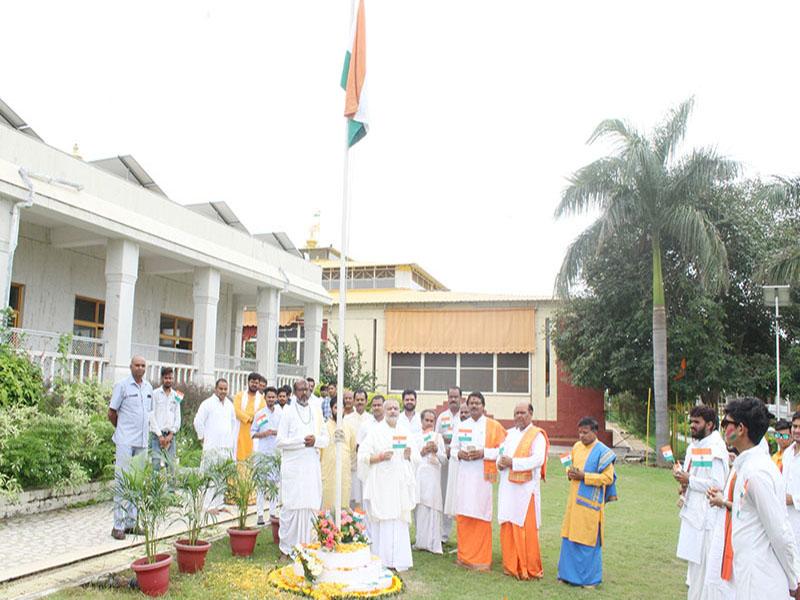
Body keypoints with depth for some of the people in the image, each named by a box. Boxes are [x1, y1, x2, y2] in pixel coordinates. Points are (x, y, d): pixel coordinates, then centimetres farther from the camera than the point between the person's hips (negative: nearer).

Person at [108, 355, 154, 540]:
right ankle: (118, 525, 1)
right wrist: (124, 430, 8)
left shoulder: (148, 387, 11)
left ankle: (131, 522, 18)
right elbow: (111, 413, -1)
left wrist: (144, 430, 13)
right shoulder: (122, 385, -5)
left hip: (142, 442, 6)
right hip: (125, 441, -6)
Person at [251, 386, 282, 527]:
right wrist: (263, 434, -12)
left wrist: (276, 432, -8)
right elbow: (252, 432, 5)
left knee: (276, 483, 5)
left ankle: (273, 512, 15)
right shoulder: (259, 414, 3)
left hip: (277, 452, 2)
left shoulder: (281, 414, 7)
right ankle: (260, 514, 2)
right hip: (262, 452, -2)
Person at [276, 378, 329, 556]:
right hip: (293, 466, -4)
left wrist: (315, 440, -8)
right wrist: (302, 441, -14)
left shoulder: (317, 412, 12)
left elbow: (325, 439, 12)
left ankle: (308, 544, 12)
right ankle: (287, 546, 7)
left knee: (312, 505, 4)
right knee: (292, 506, -3)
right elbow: (280, 441, -6)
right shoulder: (288, 412, -1)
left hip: (312, 466, 4)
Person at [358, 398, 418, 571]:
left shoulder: (406, 431, 11)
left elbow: (415, 456, 15)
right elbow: (363, 455, -4)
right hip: (381, 484, -4)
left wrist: (409, 455, -6)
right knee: (382, 521, -4)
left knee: (400, 521, 4)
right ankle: (382, 559, 4)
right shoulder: (375, 431, -1)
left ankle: (398, 559, 12)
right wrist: (380, 457, -17)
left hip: (401, 484, 4)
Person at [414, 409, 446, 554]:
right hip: (419, 475, 1)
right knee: (420, 508, -2)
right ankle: (421, 541, 6)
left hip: (433, 476, -1)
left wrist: (436, 451, -10)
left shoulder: (438, 437, 13)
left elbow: (444, 460, 8)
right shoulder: (416, 437, 13)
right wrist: (423, 452, -8)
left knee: (432, 508, -7)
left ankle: (433, 543, -5)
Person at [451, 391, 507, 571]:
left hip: (483, 476, -4)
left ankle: (481, 559, 8)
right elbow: (453, 448, 17)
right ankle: (465, 555, 18)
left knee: (480, 516, -3)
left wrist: (483, 453, -16)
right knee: (463, 516, 5)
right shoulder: (461, 426, 12)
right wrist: (459, 453, -5)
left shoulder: (493, 426, 0)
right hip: (464, 475, 4)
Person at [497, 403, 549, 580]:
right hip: (507, 486, 6)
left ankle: (529, 569, 7)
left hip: (525, 487, -6)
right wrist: (500, 462, -6)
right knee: (508, 526, 8)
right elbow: (501, 452, 17)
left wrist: (513, 462, -18)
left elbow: (538, 459, -16)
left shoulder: (536, 435, -4)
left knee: (525, 528, -3)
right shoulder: (510, 433, 16)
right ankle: (511, 566, 19)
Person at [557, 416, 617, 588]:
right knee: (570, 537, 11)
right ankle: (570, 573, 23)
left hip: (590, 502, -6)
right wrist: (570, 473, -3)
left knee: (588, 541, 3)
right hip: (575, 500, 6)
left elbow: (608, 478, -13)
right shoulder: (577, 447, 7)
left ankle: (590, 577, 17)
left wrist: (583, 476, -19)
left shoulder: (602, 452, -12)